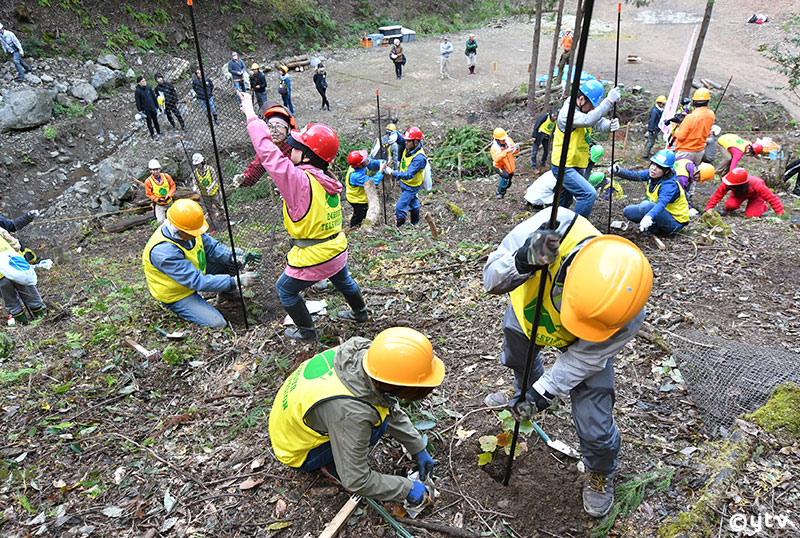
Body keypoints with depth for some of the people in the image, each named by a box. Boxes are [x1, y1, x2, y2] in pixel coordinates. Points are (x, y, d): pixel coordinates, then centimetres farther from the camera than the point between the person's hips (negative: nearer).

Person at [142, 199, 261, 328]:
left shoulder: (187, 229, -15)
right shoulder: (163, 251, -37)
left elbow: (211, 246, -3)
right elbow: (197, 281, -37)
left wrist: (235, 258, -22)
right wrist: (236, 281, -38)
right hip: (176, 295, -7)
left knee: (231, 261, -5)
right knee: (218, 324, -17)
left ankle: (228, 293, 20)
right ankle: (182, 311, 6)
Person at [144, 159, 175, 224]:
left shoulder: (166, 177, -11)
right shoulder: (148, 181, -16)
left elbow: (173, 186, -1)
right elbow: (149, 194, -8)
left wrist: (169, 196, -16)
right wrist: (158, 199, -22)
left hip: (169, 202, 3)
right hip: (159, 205, -3)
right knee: (161, 222, -13)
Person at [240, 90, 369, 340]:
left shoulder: (299, 180, -26)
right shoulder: (329, 182, -3)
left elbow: (268, 153, -22)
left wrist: (250, 114, -13)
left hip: (313, 258, -7)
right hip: (338, 251, 7)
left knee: (285, 290, 19)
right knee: (342, 280, 34)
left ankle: (306, 331, 32)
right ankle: (360, 312, 55)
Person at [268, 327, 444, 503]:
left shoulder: (360, 348, -21)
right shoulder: (351, 413, -41)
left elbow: (391, 409, -3)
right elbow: (355, 481, -28)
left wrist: (419, 450, 1)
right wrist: (407, 489, -16)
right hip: (296, 452, -7)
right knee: (377, 424, -23)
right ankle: (329, 463, 1)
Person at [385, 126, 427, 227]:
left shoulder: (419, 158, -38)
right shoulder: (408, 148, -15)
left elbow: (408, 175, -43)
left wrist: (392, 172, -47)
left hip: (411, 186, -9)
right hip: (404, 182, 9)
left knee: (400, 206, -3)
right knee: (412, 201, 29)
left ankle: (399, 227, 16)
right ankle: (415, 222, 52)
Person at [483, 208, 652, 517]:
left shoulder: (626, 319, -39)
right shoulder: (554, 227, -45)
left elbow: (581, 359, -22)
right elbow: (492, 279, -36)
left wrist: (542, 393, -18)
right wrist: (524, 261, -56)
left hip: (588, 340, -2)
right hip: (530, 312, 2)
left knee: (595, 425, -2)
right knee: (518, 359, 30)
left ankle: (601, 472, 34)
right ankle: (525, 392, 66)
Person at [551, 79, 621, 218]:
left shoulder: (585, 111, 10)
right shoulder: (567, 112, -18)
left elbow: (599, 124, -3)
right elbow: (588, 120, -35)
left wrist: (610, 125, -25)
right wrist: (609, 101, -33)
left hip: (576, 166, 10)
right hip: (564, 167, -10)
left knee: (565, 201, 21)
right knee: (589, 194, -19)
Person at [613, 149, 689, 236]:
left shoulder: (670, 184, -28)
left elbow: (661, 203, -44)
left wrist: (649, 216, -63)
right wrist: (619, 172, -30)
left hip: (675, 222, -8)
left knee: (646, 205, -33)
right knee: (627, 211, -2)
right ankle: (655, 227, 1)